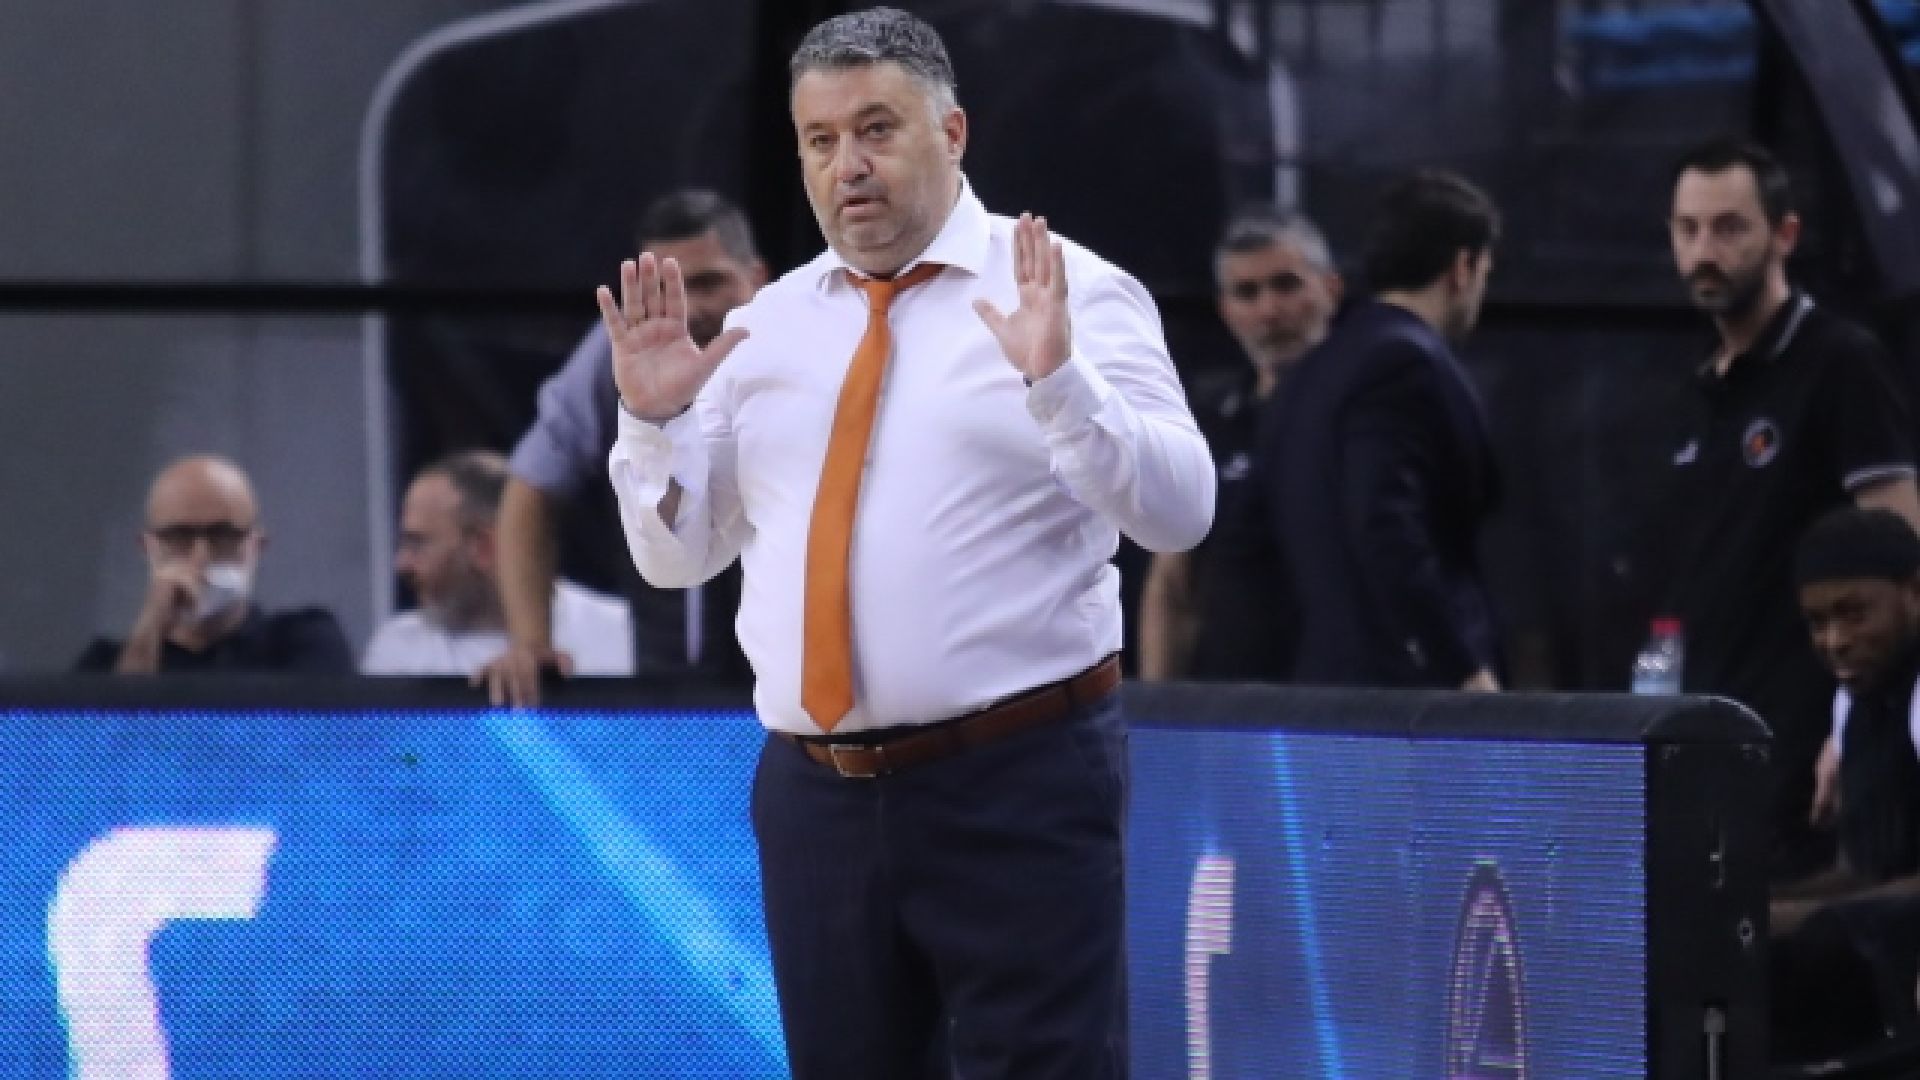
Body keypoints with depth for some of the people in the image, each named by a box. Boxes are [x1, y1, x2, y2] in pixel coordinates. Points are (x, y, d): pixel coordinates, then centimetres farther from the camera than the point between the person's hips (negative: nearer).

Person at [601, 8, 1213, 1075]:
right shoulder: (768, 326, 13)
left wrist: (1059, 382, -27)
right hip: (818, 795, 5)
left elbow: (1180, 512, -12)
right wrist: (654, 418, -3)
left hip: (1018, 788, -5)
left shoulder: (1073, 294, -2)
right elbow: (679, 555, 15)